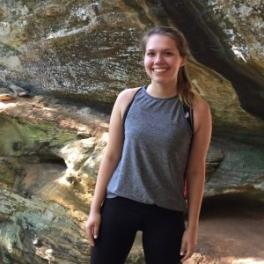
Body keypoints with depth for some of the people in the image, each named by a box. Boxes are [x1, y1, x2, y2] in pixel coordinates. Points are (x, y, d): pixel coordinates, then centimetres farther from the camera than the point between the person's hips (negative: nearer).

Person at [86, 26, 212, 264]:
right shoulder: (127, 99, -4)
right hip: (119, 204, 2)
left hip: (167, 213, -1)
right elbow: (111, 156, 2)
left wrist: (192, 226, -1)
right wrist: (95, 209, 2)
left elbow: (196, 171, -4)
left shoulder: (197, 108, -9)